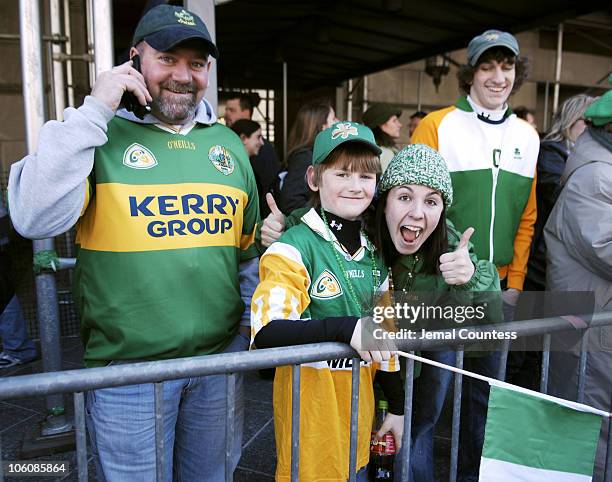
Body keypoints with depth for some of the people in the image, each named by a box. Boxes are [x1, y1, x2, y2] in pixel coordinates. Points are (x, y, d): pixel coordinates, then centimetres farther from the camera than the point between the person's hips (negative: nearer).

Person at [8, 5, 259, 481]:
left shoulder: (228, 143, 7)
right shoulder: (102, 132, -6)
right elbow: (36, 219, -21)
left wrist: (252, 318, 10)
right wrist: (94, 112, -20)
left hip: (221, 358, 4)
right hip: (127, 368, -4)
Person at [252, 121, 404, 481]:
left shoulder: (373, 251, 5)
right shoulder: (294, 249, -16)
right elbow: (266, 332, -27)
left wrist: (397, 407, 13)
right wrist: (346, 328, -37)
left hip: (360, 414, 7)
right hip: (312, 418, -6)